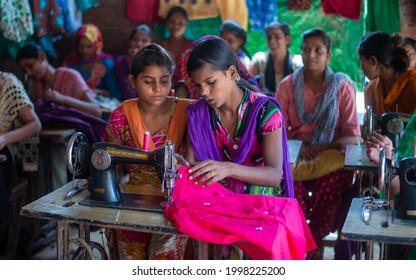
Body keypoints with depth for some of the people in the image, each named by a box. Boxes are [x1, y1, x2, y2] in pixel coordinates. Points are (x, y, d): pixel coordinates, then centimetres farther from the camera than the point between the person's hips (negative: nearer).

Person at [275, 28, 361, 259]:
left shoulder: (342, 87, 1)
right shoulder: (288, 85, 5)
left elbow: (352, 136, -3)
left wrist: (319, 149, -20)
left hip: (331, 155, -1)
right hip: (296, 154, 1)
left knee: (334, 177, -34)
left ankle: (315, 239, -17)